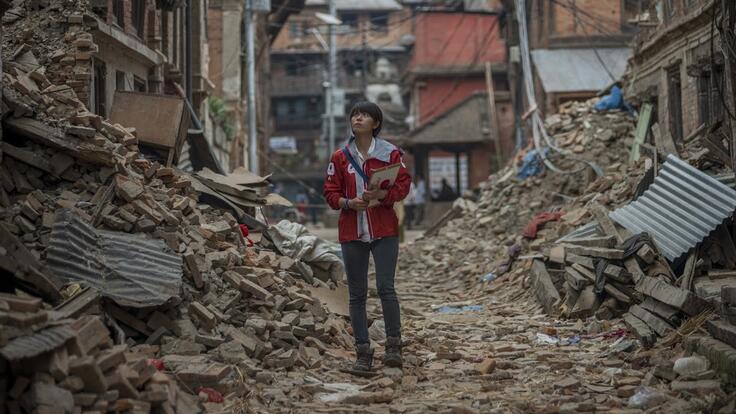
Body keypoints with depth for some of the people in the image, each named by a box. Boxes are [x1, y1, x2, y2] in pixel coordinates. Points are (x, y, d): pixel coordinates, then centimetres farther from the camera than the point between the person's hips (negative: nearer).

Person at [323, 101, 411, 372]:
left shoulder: (390, 153, 1)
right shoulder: (340, 157, 6)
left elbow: (403, 185, 0)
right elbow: (330, 192, 7)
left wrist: (383, 194, -18)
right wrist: (348, 203, -13)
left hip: (384, 230, -2)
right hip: (352, 232, 2)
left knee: (386, 288, -12)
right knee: (357, 294, 4)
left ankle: (394, 347, 0)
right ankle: (363, 353, 9)